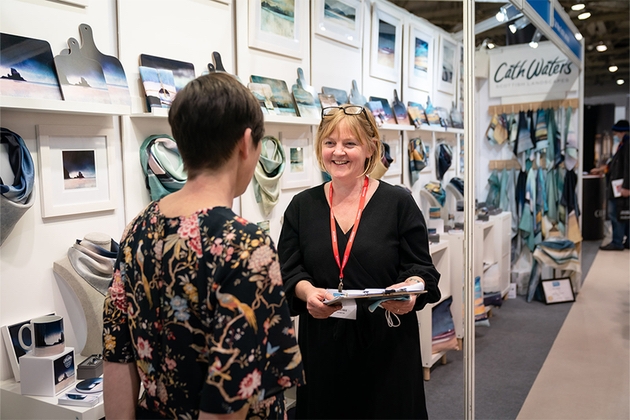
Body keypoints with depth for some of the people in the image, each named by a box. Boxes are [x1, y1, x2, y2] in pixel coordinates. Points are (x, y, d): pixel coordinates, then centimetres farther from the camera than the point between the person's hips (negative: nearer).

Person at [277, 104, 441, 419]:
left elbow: (421, 268, 0)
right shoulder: (301, 207, 5)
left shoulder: (399, 203, -2)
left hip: (387, 345, -1)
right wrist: (307, 292, -18)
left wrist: (411, 289, -22)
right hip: (321, 345, 2)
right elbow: (288, 270, 3)